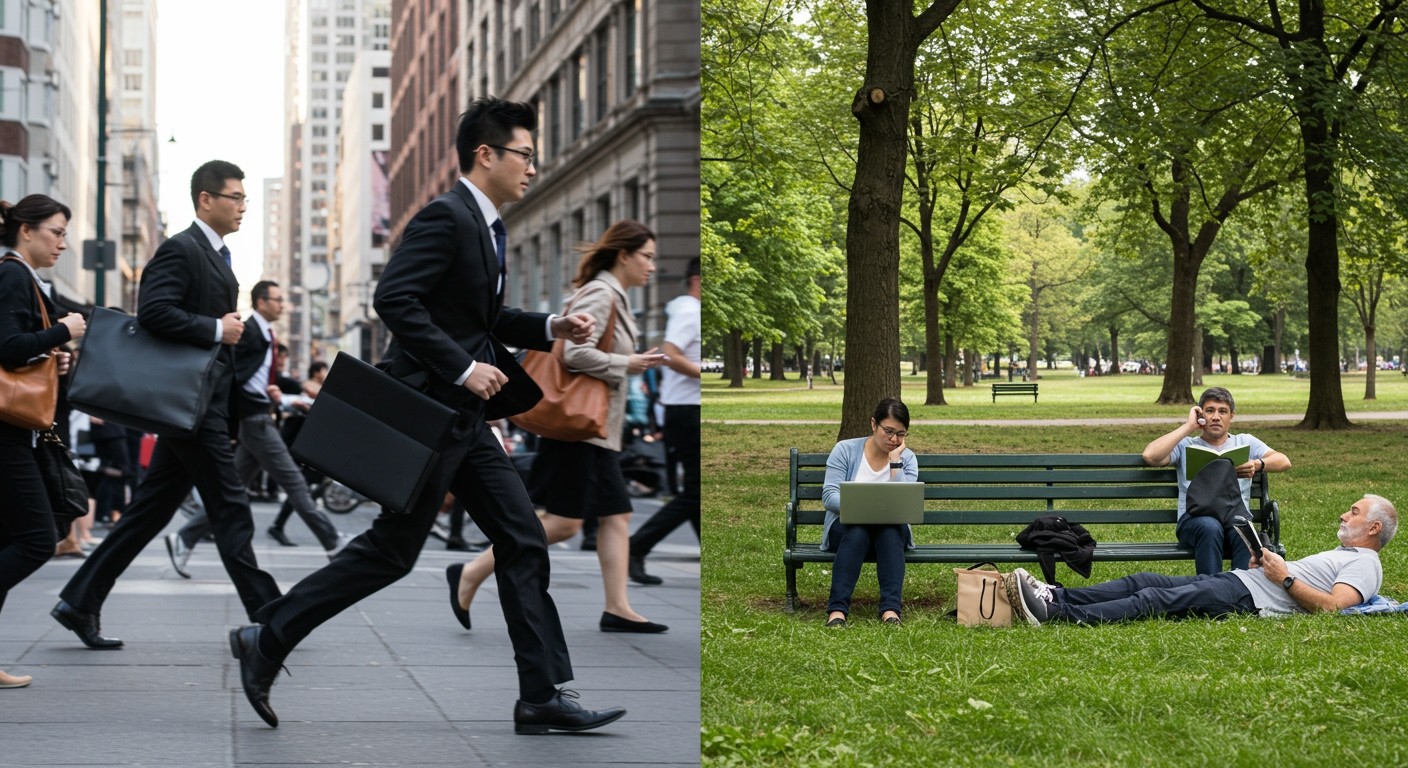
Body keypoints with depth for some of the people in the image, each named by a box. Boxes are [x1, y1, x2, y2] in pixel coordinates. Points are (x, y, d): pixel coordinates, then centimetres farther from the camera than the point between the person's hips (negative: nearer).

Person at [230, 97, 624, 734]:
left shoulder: (486, 226, 15)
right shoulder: (446, 216, -16)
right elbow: (394, 299, -26)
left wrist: (551, 327, 9)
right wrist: (463, 368, -25)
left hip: (464, 418, 10)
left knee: (523, 542, 5)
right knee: (391, 551, -2)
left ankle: (544, 695, 7)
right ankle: (267, 640, 11)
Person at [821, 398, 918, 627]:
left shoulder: (907, 458, 2)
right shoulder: (845, 450, -2)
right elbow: (829, 496, -11)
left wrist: (895, 460, -15)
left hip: (891, 531, 1)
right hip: (847, 527, -1)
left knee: (891, 531, -34)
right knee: (857, 531, -37)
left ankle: (891, 610, -46)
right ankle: (837, 610, -46)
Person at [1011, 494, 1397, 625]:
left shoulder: (1364, 563, -1)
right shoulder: (1341, 555, 30)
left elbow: (1331, 605, -20)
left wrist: (1284, 577, -14)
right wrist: (1267, 562, 10)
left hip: (1246, 598, -10)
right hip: (1234, 579, 10)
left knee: (1154, 599, -21)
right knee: (1142, 581, -3)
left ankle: (1058, 616, -30)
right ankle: (1057, 597, -11)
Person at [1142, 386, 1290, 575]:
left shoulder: (1245, 442, 25)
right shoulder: (1186, 446, 20)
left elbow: (1284, 461, 11)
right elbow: (1150, 455, 0)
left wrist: (1258, 465, -13)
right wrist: (1188, 427, 6)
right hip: (1194, 518, -1)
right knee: (1210, 527, -39)